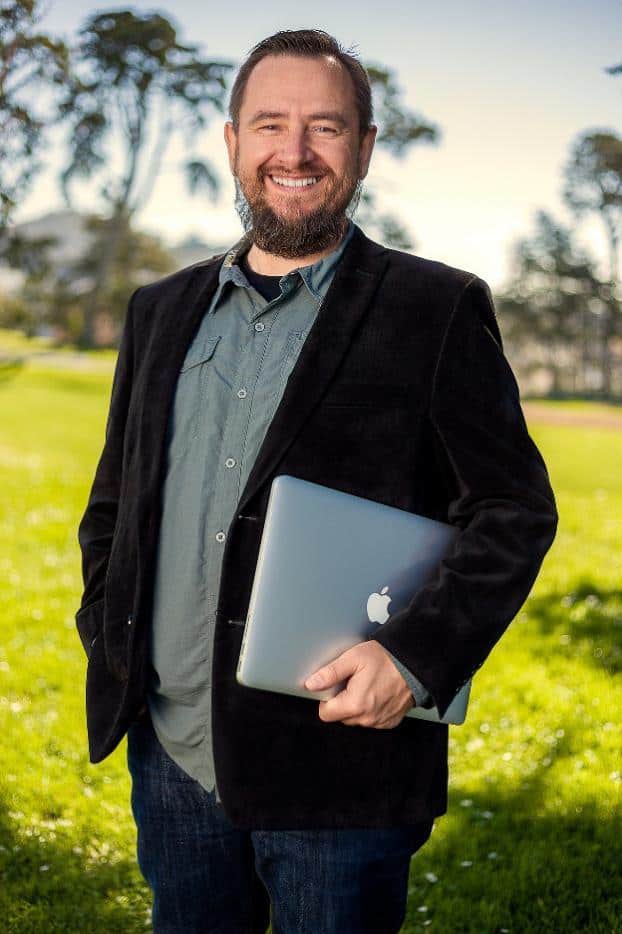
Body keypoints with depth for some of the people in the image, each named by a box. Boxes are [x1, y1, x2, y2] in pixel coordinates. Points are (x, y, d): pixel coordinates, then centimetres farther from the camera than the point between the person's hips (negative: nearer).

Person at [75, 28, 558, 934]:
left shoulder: (438, 309, -4)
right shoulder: (162, 309, 11)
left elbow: (516, 510, -6)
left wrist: (416, 655, -18)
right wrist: (108, 631, 4)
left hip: (337, 761, -4)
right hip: (170, 755, 5)